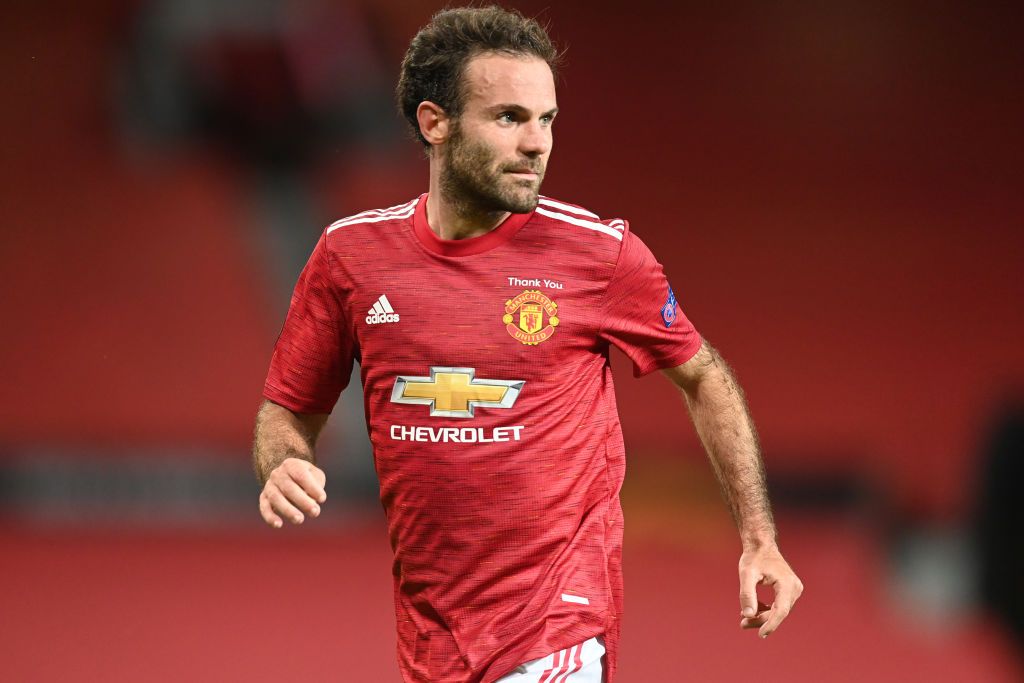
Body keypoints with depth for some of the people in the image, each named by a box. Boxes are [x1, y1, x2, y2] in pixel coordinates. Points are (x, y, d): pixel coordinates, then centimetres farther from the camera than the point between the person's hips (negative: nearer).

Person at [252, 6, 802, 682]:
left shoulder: (599, 251, -7)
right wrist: (284, 469, -12)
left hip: (558, 623, -3)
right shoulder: (352, 252, 0)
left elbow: (704, 377, 7)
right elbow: (289, 408, 11)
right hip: (428, 623, 3)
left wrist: (759, 540, 3)